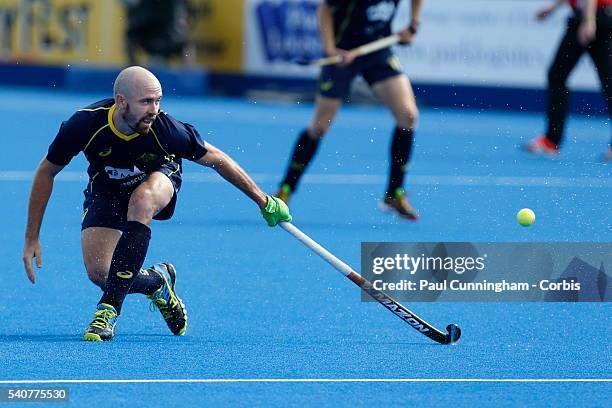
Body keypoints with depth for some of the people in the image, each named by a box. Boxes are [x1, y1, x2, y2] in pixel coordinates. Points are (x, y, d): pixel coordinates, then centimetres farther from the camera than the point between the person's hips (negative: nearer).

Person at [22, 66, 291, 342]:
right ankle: (157, 282, 16)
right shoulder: (85, 124, -32)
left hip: (158, 177, -1)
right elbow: (46, 172, -15)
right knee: (97, 272, -19)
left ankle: (110, 307, -35)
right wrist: (32, 238, -15)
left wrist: (262, 200, -9)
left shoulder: (165, 129, -34)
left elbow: (216, 159, -17)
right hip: (106, 190, 1)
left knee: (142, 200, -39)